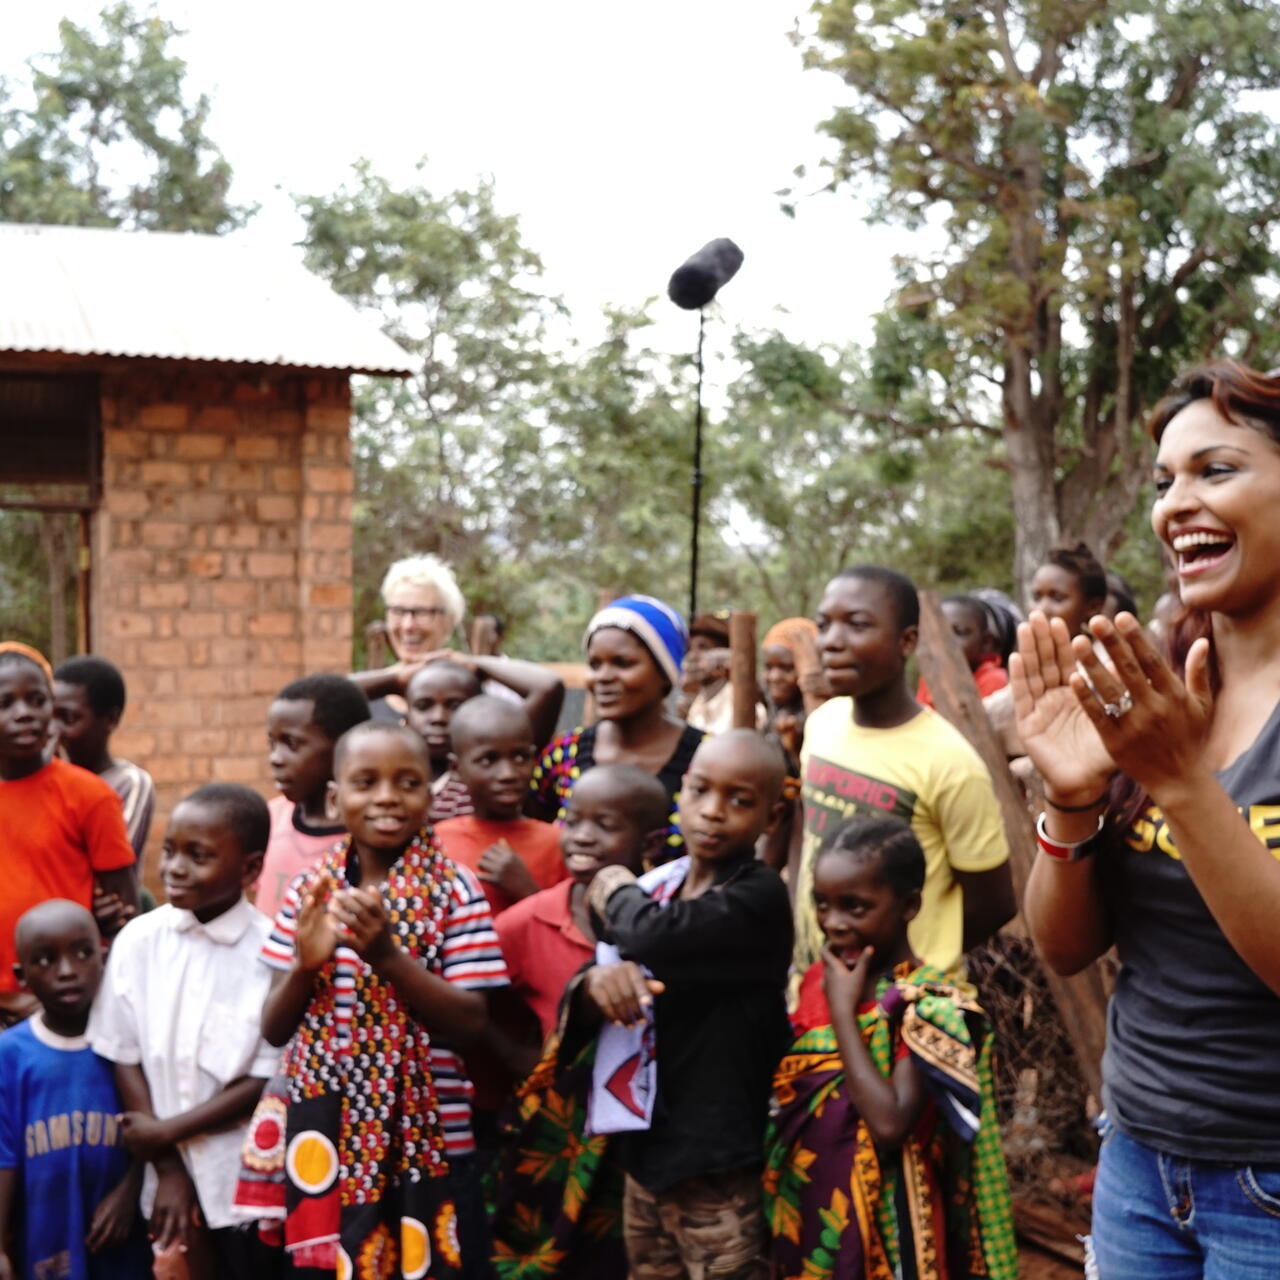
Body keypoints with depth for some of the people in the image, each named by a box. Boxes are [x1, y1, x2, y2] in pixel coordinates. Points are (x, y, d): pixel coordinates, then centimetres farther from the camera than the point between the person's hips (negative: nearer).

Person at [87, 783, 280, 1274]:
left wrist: (169, 1130, -10)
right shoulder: (138, 940, -5)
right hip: (170, 1173, 3)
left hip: (248, 1181, -3)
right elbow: (125, 1058, -1)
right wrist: (167, 1168, -4)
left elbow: (269, 1080, -11)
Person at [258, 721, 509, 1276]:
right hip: (325, 1140, 3)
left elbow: (470, 1022, -12)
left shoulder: (453, 890, -8)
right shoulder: (309, 889, 2)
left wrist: (389, 956, -24)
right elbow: (273, 1029, 4)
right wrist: (304, 966, -16)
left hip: (427, 1144, -3)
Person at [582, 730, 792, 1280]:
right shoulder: (661, 882, 5)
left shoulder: (760, 897, -17)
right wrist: (598, 977, -20)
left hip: (716, 1162, -7)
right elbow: (585, 970, 4)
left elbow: (651, 937, -31)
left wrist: (617, 892, -9)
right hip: (646, 1145, 7)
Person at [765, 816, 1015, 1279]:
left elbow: (890, 1123, -28)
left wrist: (844, 1010, -23)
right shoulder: (818, 978, 1)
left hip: (880, 1227, -6)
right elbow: (786, 1089, 8)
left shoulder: (929, 1008, -17)